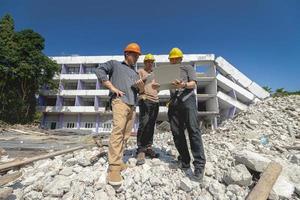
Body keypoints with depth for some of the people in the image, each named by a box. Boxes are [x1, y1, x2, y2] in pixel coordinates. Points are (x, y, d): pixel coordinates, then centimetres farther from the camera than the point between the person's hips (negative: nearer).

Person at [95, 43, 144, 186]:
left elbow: (141, 90, 23)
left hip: (132, 104, 7)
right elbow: (99, 70, 1)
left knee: (126, 134, 4)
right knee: (118, 130, -21)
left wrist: (141, 86, -2)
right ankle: (114, 168, -19)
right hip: (120, 100, -6)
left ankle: (118, 161, 14)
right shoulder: (115, 64, 15)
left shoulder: (135, 72, 30)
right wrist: (112, 87, -8)